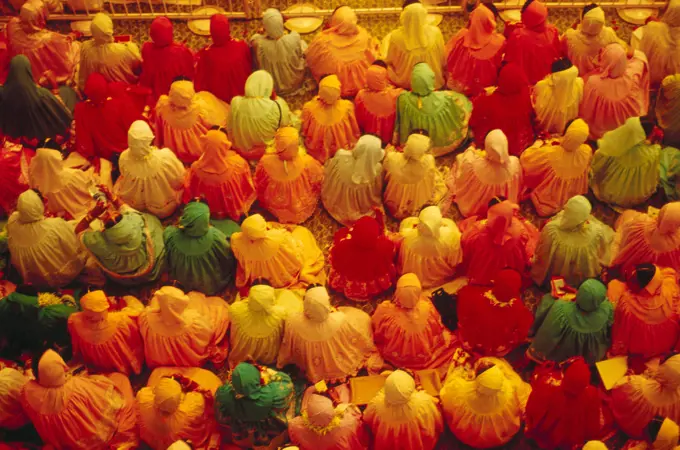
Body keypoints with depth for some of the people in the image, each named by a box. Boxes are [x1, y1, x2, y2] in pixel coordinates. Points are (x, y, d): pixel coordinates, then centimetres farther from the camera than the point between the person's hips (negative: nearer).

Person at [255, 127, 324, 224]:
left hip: (274, 209, 2)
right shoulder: (307, 163, -38)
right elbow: (318, 183, -15)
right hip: (302, 211, -2)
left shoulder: (265, 162, -33)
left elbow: (259, 188, -11)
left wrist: (263, 202, 11)